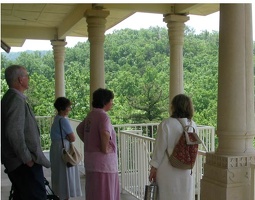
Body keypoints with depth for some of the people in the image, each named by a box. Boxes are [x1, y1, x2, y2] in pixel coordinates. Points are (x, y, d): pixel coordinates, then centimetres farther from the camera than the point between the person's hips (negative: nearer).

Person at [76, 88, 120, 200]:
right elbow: (105, 133, -35)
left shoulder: (91, 114, 10)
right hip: (102, 161, -9)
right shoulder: (103, 115, -16)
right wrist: (105, 148, -20)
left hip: (91, 159, 9)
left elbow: (79, 129, 24)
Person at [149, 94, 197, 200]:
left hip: (168, 170, -4)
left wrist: (153, 168, -2)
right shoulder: (193, 125, -2)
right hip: (186, 171, 4)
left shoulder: (166, 124, -15)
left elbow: (160, 148, -11)